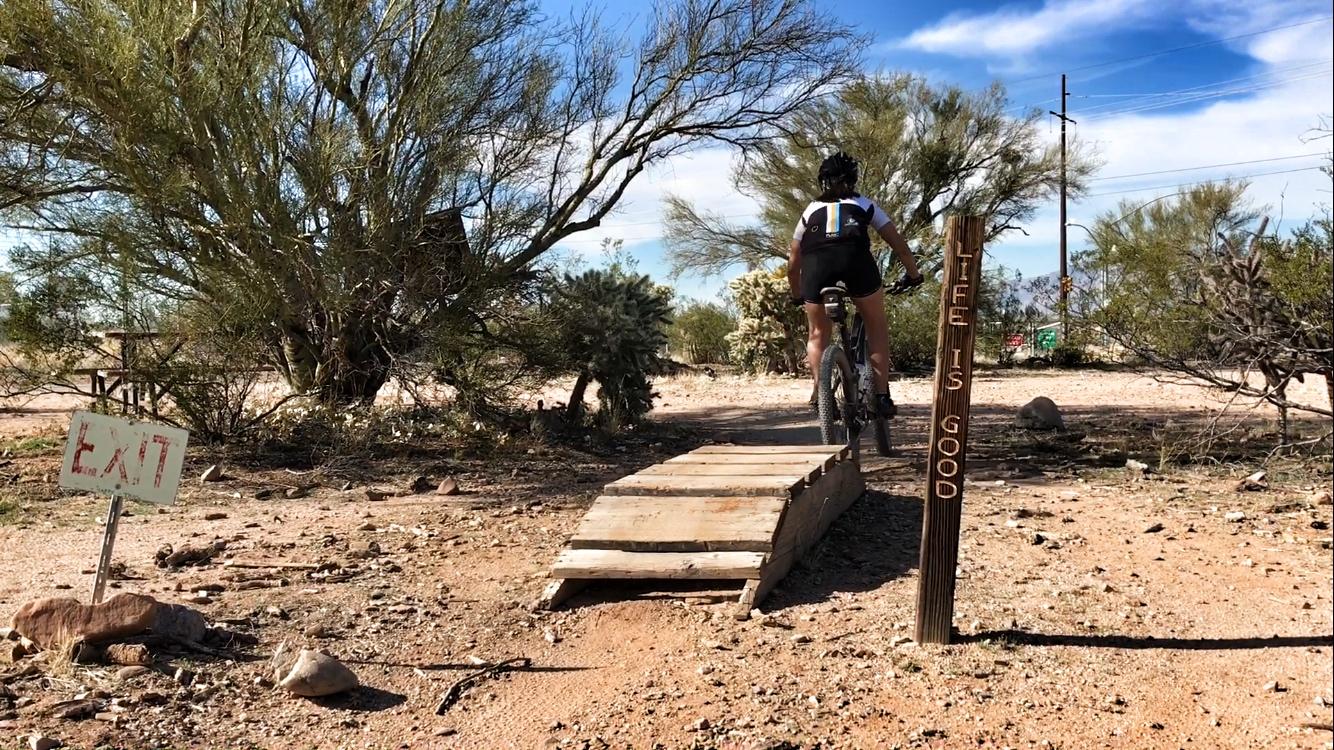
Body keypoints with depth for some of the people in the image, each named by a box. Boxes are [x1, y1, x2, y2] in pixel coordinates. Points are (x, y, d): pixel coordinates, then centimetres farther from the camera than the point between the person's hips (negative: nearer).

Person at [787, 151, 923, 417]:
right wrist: (913, 275, 42)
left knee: (818, 334, 21)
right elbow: (898, 243, 29)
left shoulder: (811, 210, 34)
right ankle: (882, 396, 9)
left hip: (816, 261, 1)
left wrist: (797, 297, 48)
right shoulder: (864, 204, 32)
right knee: (877, 327, 17)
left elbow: (793, 263, 35)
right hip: (856, 256, -1)